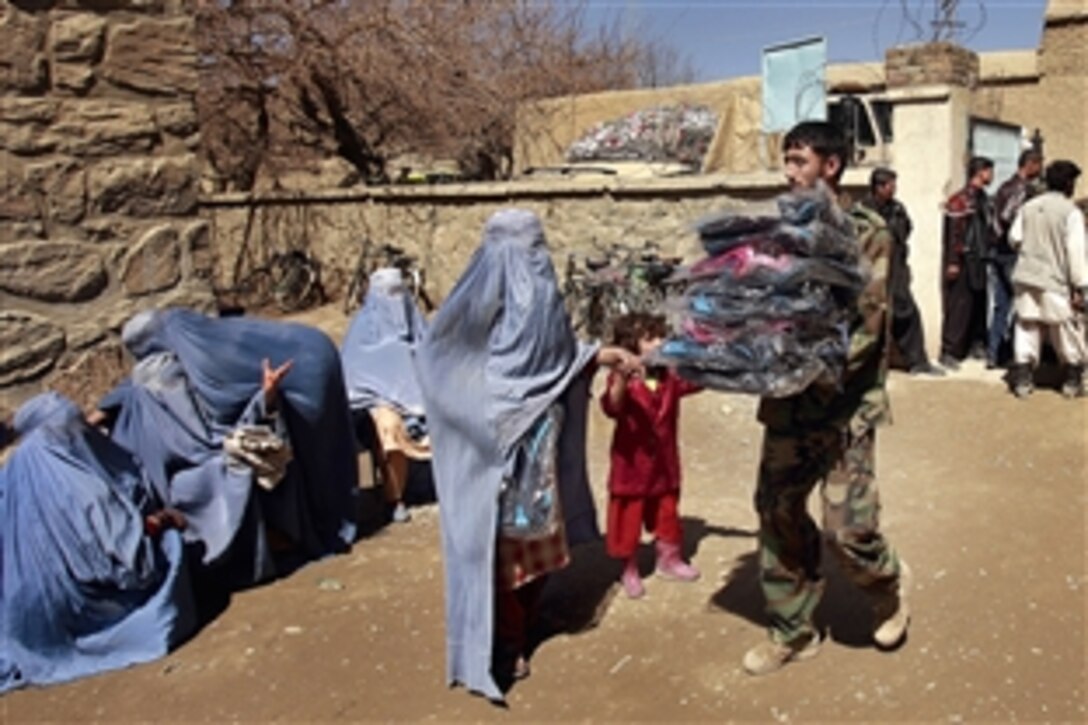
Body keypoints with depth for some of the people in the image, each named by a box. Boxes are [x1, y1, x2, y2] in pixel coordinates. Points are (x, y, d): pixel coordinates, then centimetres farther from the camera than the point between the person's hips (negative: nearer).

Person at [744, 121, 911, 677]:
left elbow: (868, 321, -14)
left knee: (846, 527, -5)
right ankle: (792, 631, 26)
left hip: (844, 402, -5)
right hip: (787, 402, 5)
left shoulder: (867, 231, -6)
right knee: (778, 512, 9)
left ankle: (889, 584, 29)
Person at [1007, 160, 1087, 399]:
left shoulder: (1029, 207, 4)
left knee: (1027, 328, 11)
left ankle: (1022, 379, 9)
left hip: (1026, 279, 4)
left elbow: (1014, 238, 8)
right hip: (1055, 283, -4)